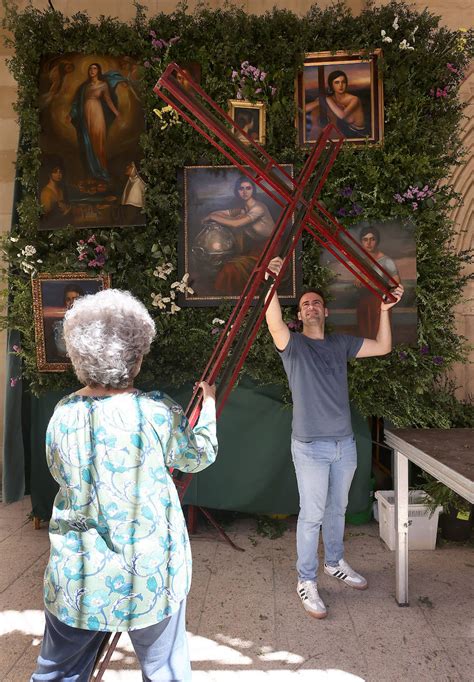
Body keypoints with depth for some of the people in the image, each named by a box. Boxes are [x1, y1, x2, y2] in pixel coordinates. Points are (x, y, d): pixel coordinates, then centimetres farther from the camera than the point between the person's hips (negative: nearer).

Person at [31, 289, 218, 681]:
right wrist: (209, 404, 12)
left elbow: (61, 472, 8)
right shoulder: (155, 412, -19)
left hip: (75, 579, 4)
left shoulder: (63, 413, -8)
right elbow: (199, 455, -2)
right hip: (148, 576, -3)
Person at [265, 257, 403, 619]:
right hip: (311, 447, -5)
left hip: (344, 443, 5)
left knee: (337, 509, 21)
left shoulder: (341, 343, 9)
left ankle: (335, 563, 42)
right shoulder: (293, 344, -8)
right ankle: (307, 582, 19)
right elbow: (274, 322, -29)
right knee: (312, 514, 2)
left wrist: (384, 311, 2)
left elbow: (383, 347, 12)